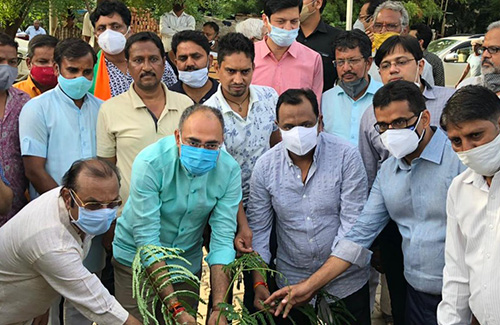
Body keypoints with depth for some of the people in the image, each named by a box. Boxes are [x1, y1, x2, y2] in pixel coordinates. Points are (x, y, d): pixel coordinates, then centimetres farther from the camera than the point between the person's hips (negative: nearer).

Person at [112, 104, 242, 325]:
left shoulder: (229, 170, -16)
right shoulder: (150, 162, -26)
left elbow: (222, 240, -17)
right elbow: (146, 239, -26)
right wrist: (176, 307, -29)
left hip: (188, 264, 3)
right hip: (136, 258, -2)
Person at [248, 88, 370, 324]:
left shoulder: (346, 156, -13)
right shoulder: (265, 166, -6)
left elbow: (352, 224, -14)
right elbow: (258, 229, 0)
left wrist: (317, 280, -19)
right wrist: (259, 284, -10)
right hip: (290, 283, 2)